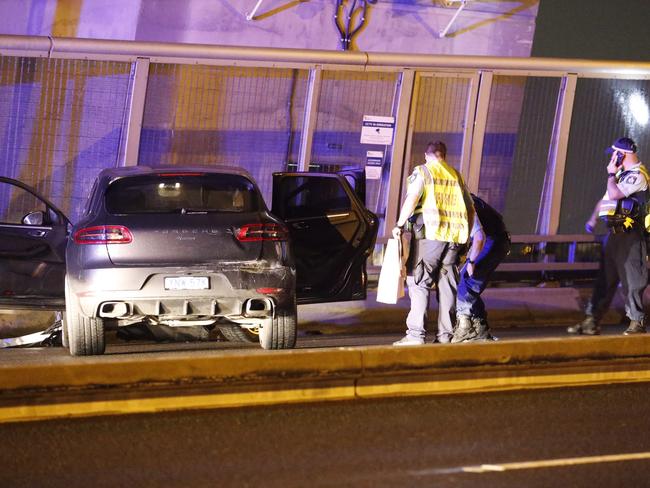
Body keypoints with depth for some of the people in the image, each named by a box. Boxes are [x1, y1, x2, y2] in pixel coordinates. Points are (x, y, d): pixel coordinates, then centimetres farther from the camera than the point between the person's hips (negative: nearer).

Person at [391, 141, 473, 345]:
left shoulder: (422, 172, 2)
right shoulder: (456, 176, 18)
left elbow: (411, 199, -13)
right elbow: (470, 209, 19)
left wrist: (400, 225, -9)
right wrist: (466, 236, 27)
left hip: (429, 235, -5)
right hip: (453, 237, 5)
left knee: (419, 282, -4)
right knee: (447, 286, 10)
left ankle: (416, 333, -13)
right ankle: (446, 334, 9)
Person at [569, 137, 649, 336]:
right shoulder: (622, 174, 18)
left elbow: (614, 194, -23)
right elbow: (607, 198, 29)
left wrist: (611, 174, -7)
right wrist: (593, 219, 24)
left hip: (629, 236, -9)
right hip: (614, 235, 9)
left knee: (632, 280, -5)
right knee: (604, 280, 8)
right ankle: (591, 321, 9)